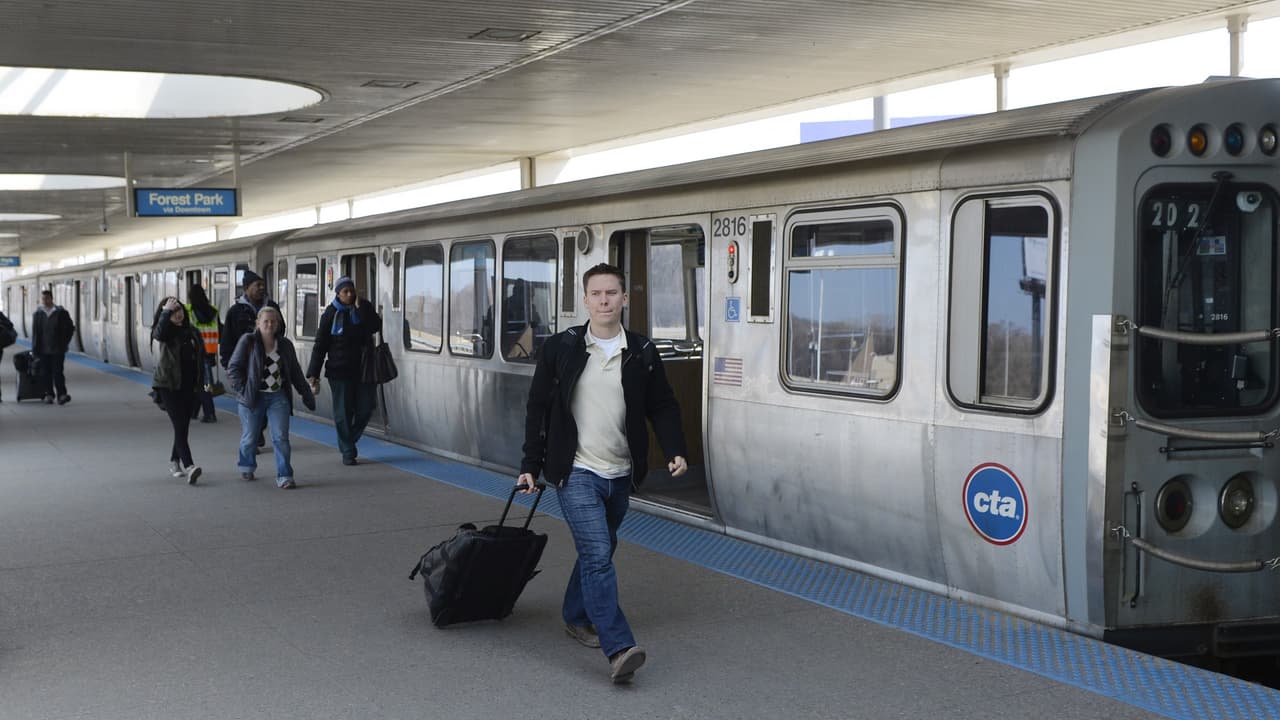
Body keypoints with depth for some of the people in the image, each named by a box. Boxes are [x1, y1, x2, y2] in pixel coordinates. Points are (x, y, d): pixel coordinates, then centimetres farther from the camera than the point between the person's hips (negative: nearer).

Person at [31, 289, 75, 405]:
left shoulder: (61, 313, 0)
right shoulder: (37, 314, 6)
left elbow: (70, 328, 8)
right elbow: (35, 333, 6)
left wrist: (65, 342, 2)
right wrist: (35, 350, 1)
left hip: (58, 349, -3)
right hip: (43, 350, 3)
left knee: (58, 372, -9)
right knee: (45, 373, 4)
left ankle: (61, 395, -11)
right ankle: (49, 395, 12)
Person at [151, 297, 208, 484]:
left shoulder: (191, 331, 8)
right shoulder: (166, 331, -5)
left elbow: (200, 355, 16)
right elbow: (159, 334, -31)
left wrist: (201, 381, 14)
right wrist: (167, 311, -25)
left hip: (189, 386, 5)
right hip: (169, 385, -5)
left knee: (183, 427, 11)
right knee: (180, 426, -14)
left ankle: (174, 461, 28)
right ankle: (189, 467, -24)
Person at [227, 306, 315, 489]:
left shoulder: (285, 345, 6)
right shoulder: (248, 342, -6)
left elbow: (295, 372, 15)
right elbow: (233, 369, -5)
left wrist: (306, 394, 15)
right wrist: (243, 390, -14)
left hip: (278, 398, 2)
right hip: (253, 398, -2)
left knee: (281, 437, -8)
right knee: (250, 437, 12)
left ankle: (284, 477, -5)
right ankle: (246, 466, 39)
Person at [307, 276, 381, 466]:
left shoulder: (365, 307, 4)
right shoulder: (331, 314, -2)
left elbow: (376, 327, -13)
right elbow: (320, 345, -3)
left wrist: (360, 308, -15)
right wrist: (313, 374, -8)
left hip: (365, 368, 2)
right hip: (340, 371, -2)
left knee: (366, 408, 4)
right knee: (343, 412, -1)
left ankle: (350, 440, 26)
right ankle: (348, 452, 9)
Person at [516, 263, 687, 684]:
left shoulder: (642, 354, 2)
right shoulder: (561, 348, -4)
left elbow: (662, 407, 8)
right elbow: (538, 408, 2)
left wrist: (675, 451, -8)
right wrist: (530, 466, 1)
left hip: (620, 474, 4)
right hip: (576, 471, -4)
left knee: (598, 551, 17)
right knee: (598, 555, -15)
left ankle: (576, 617, 39)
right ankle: (619, 648, -19)